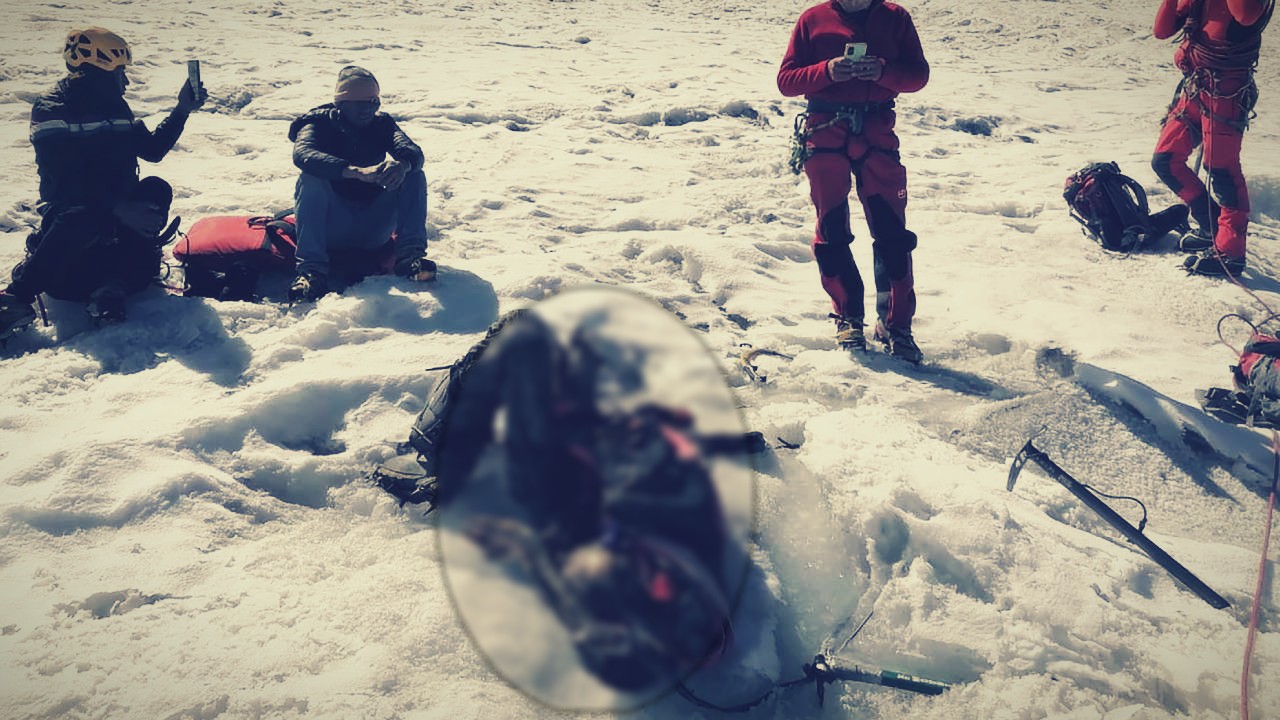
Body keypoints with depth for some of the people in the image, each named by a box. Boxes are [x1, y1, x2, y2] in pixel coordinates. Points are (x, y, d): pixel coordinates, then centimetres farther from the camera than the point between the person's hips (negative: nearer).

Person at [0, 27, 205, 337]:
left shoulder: (115, 106, 11)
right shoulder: (50, 111, -10)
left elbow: (152, 149, 18)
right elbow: (64, 180, -22)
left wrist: (182, 111, 8)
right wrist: (117, 208, -33)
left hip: (120, 203, 7)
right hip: (69, 205, -6)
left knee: (157, 190, -23)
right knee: (81, 221, -40)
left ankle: (112, 286, -31)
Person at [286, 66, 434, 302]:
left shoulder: (382, 124, 6)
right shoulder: (319, 124, -4)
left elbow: (413, 152, -13)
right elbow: (302, 154, -27)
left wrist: (403, 164, -40)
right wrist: (356, 172, -43)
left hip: (372, 231, 3)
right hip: (329, 229, -2)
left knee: (414, 177, -13)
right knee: (312, 178, -29)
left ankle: (409, 256, -26)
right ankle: (312, 269, -38)